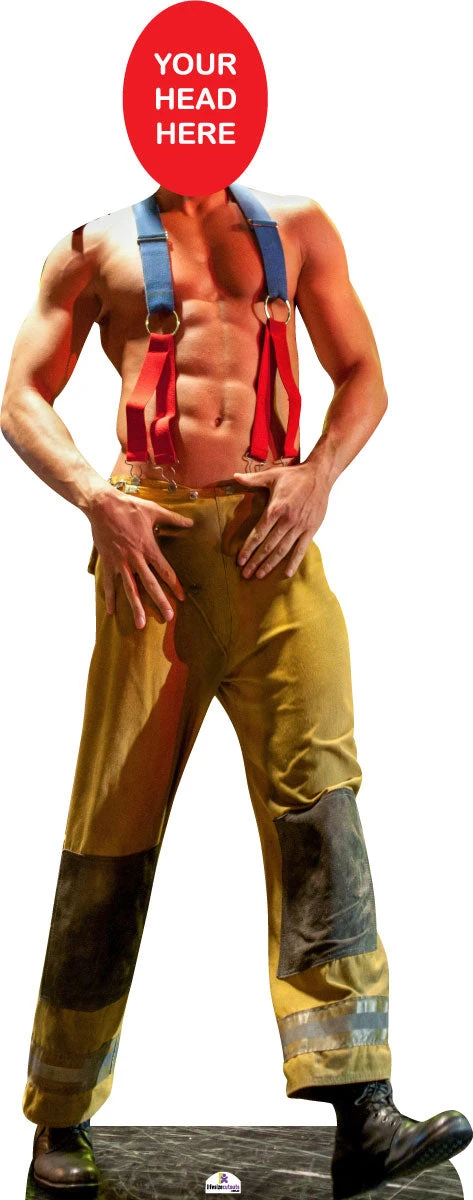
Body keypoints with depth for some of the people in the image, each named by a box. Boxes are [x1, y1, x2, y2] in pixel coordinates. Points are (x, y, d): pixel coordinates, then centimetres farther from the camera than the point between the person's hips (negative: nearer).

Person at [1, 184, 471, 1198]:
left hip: (273, 534, 1)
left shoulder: (296, 228, 21)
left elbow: (362, 375, 17)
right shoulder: (96, 248, 17)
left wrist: (320, 474, -3)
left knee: (319, 793, -14)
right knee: (115, 822, 1)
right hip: (153, 536, -1)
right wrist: (96, 498, -8)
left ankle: (363, 1115, -15)